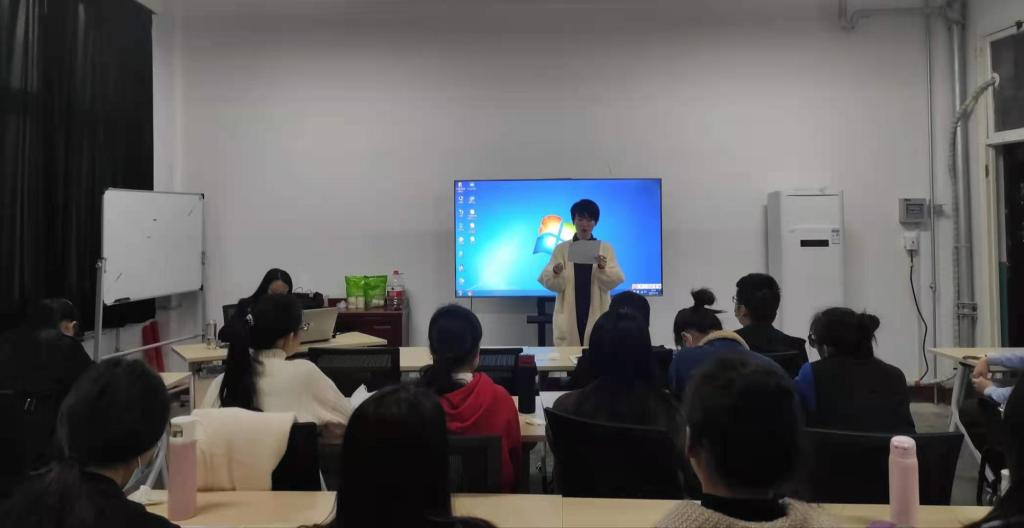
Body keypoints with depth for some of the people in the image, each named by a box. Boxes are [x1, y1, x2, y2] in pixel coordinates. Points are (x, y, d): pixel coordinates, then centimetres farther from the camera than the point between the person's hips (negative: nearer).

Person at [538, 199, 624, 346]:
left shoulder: (606, 249, 7)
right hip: (569, 316, 0)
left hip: (596, 315, 0)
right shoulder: (561, 249, 6)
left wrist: (602, 268, -22)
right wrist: (556, 273, -22)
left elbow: (614, 281, -3)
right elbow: (551, 284, -2)